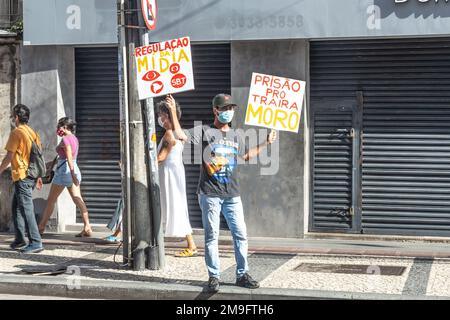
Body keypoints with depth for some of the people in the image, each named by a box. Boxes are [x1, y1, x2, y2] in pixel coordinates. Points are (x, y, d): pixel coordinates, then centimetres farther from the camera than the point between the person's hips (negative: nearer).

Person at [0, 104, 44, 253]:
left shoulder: (17, 132, -11)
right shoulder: (32, 132, 13)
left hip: (22, 176, -9)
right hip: (31, 175, 9)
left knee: (26, 209, -7)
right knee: (16, 207, 17)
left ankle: (36, 242, -9)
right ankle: (19, 240, 19)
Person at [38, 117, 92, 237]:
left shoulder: (65, 139, -12)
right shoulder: (74, 138, 15)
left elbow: (69, 158, -21)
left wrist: (73, 175, -25)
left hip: (64, 170, -8)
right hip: (74, 170, 8)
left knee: (51, 200, 4)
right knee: (78, 200, 0)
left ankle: (41, 227, 14)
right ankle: (87, 228, -10)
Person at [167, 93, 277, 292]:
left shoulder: (236, 135, 14)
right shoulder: (204, 132, -1)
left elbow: (246, 156, 29)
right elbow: (180, 135, -15)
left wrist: (266, 143, 27)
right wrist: (173, 112, -20)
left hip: (232, 195, 4)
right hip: (210, 194, -4)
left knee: (240, 234, 4)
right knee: (211, 236, 1)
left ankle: (242, 275, 14)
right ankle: (214, 276, 10)